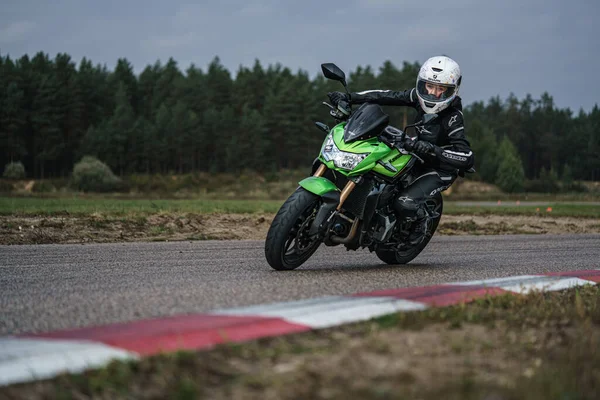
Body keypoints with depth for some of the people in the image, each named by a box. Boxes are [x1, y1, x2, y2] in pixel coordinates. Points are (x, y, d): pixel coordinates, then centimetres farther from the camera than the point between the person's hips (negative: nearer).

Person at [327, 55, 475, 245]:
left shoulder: (452, 118, -29)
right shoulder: (419, 96, -10)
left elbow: (468, 157, -36)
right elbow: (387, 96, -8)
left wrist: (432, 150, -48)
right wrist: (348, 97, -18)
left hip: (440, 171, -7)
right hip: (417, 158, 7)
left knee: (404, 204, -29)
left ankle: (422, 217, 6)